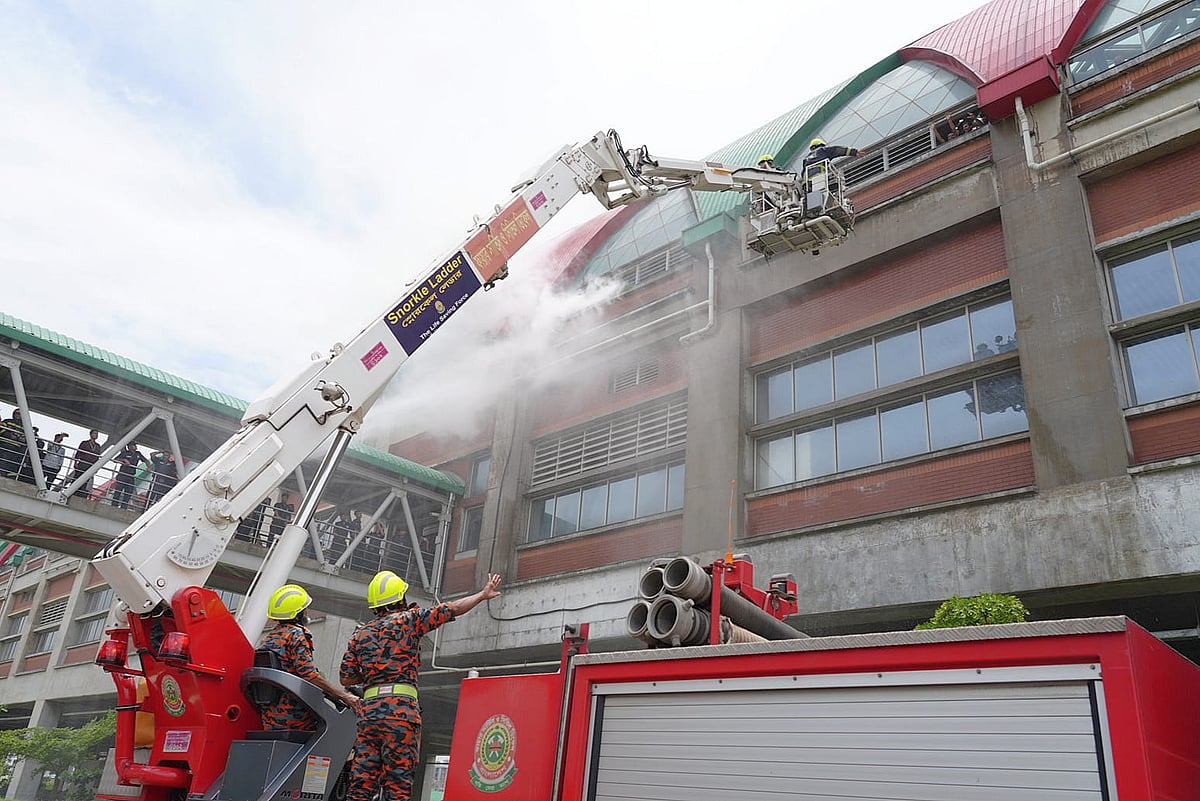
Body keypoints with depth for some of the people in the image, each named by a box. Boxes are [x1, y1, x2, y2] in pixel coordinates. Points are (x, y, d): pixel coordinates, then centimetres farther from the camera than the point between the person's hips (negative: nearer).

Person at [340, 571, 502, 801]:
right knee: (398, 782, -4)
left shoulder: (360, 634, 17)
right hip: (401, 708, -5)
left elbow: (346, 679, 15)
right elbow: (451, 609, 5)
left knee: (362, 782, 4)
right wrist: (483, 594, 16)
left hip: (369, 709, 5)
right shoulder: (409, 619, 4)